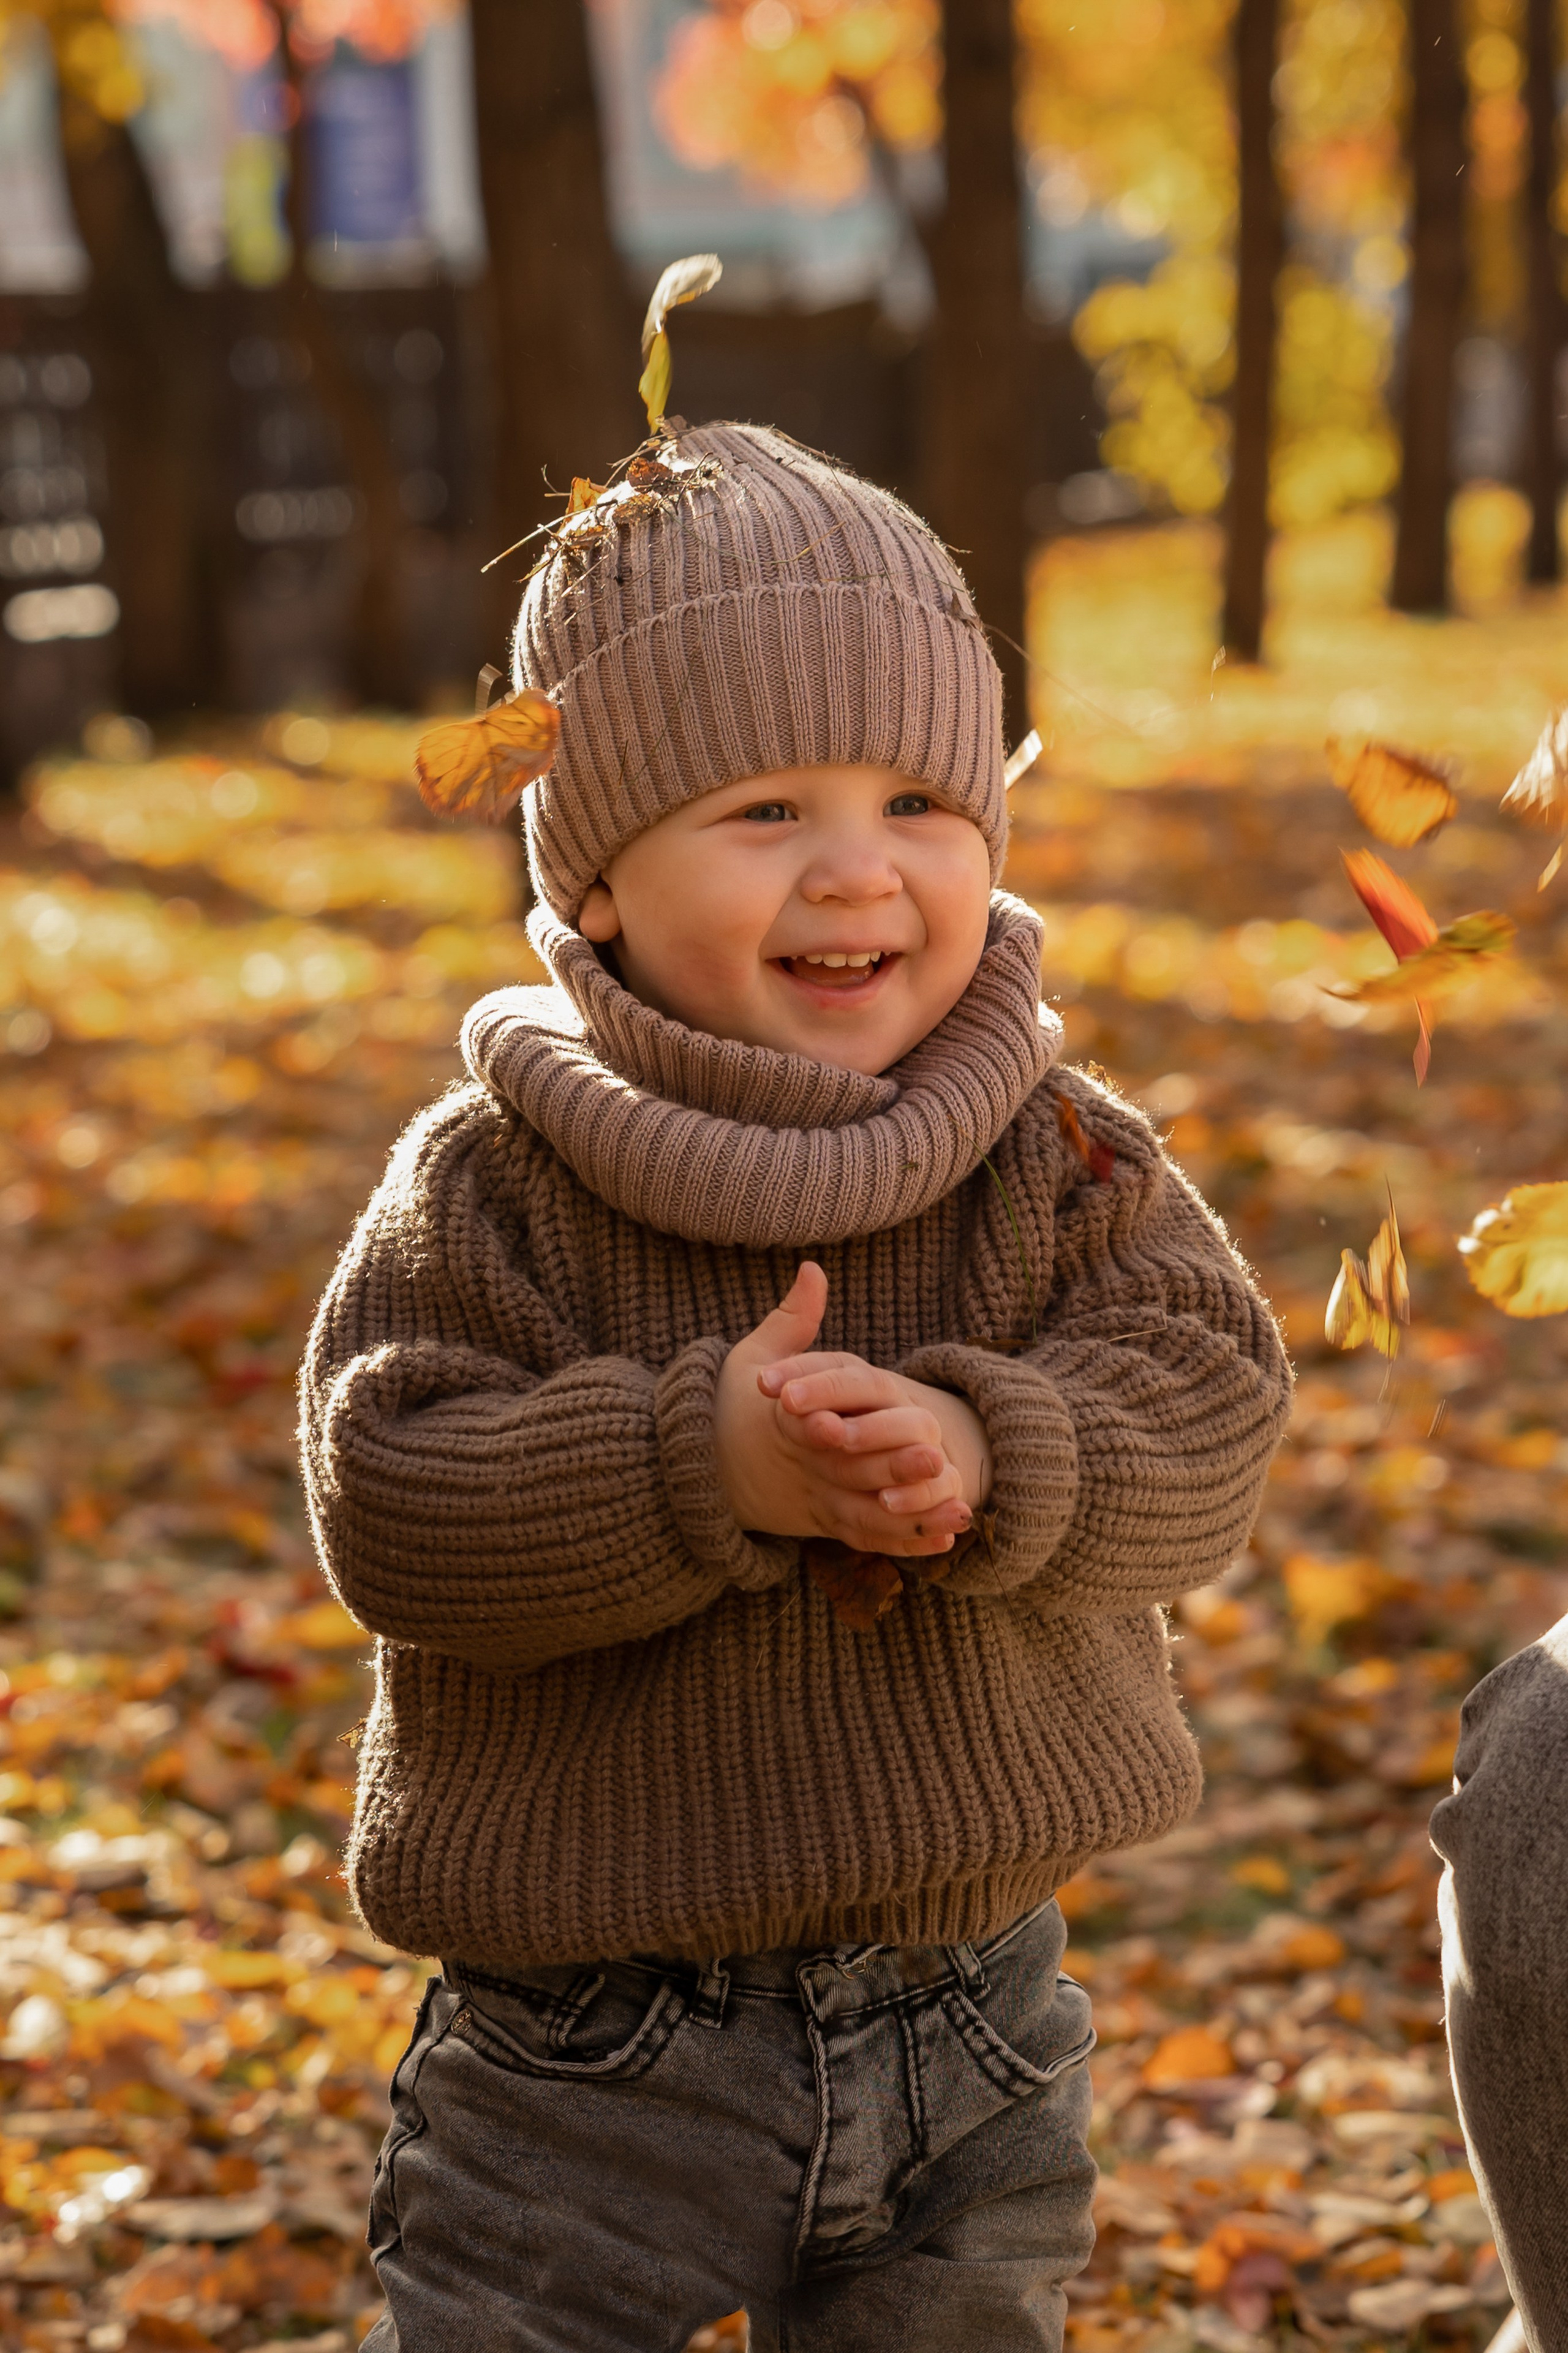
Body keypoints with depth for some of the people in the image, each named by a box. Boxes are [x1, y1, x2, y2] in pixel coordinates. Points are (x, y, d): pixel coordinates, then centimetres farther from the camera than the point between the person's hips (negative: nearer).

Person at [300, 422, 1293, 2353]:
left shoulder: (1060, 1159, -3)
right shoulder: (492, 1182, -10)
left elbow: (1206, 1407, -11)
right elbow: (391, 1501, -17)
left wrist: (992, 1461, -30)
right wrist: (703, 1467, -30)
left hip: (967, 2021, 3)